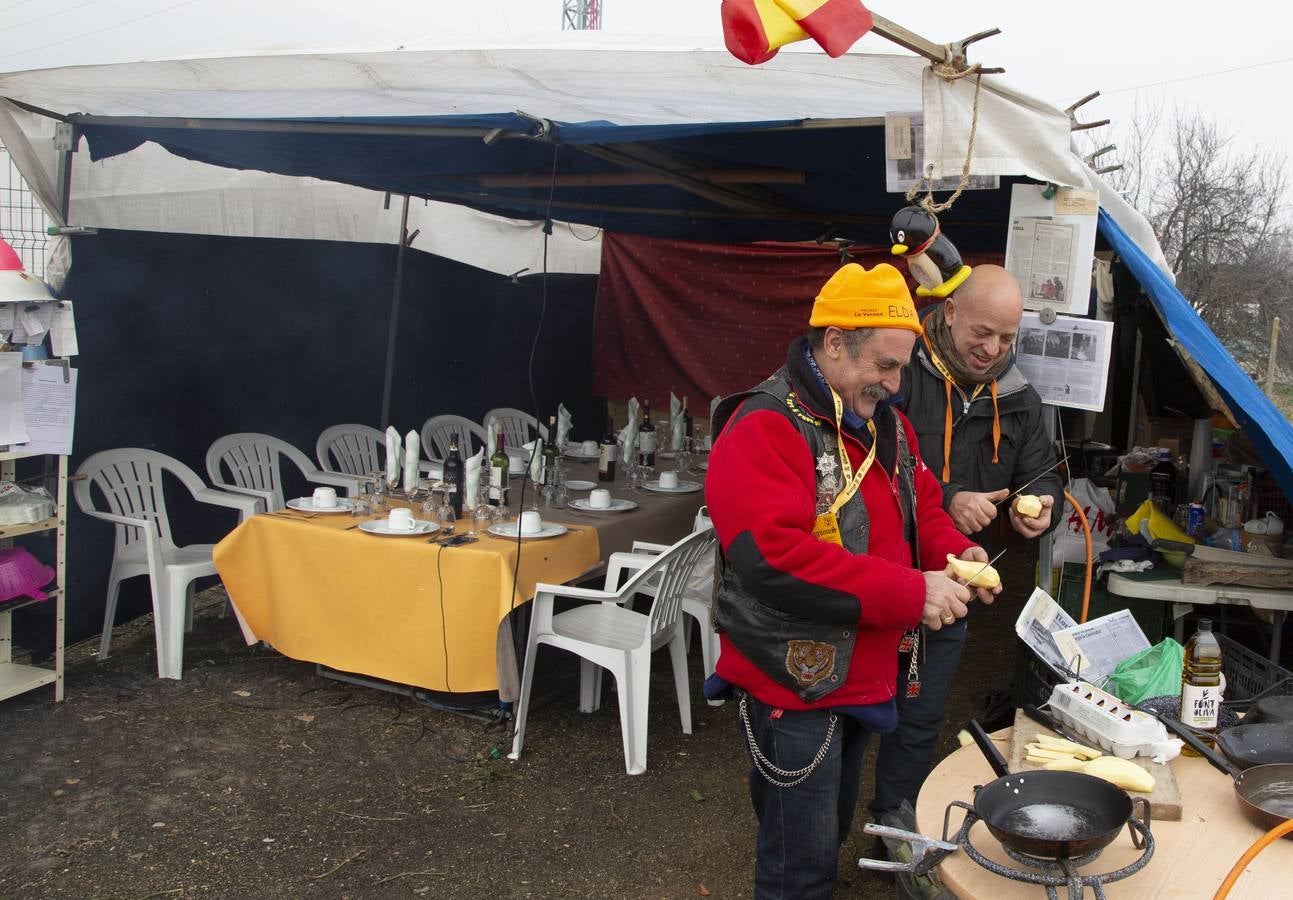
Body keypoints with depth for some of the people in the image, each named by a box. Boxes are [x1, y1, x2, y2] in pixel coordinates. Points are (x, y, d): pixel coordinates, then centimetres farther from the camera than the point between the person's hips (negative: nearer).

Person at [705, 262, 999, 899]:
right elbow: (774, 557, -33)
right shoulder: (765, 429, -22)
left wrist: (954, 551, -4)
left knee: (833, 830, 25)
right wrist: (910, 593, -30)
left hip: (861, 677, 9)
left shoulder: (885, 422, 7)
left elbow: (921, 505, 19)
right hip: (793, 686, -9)